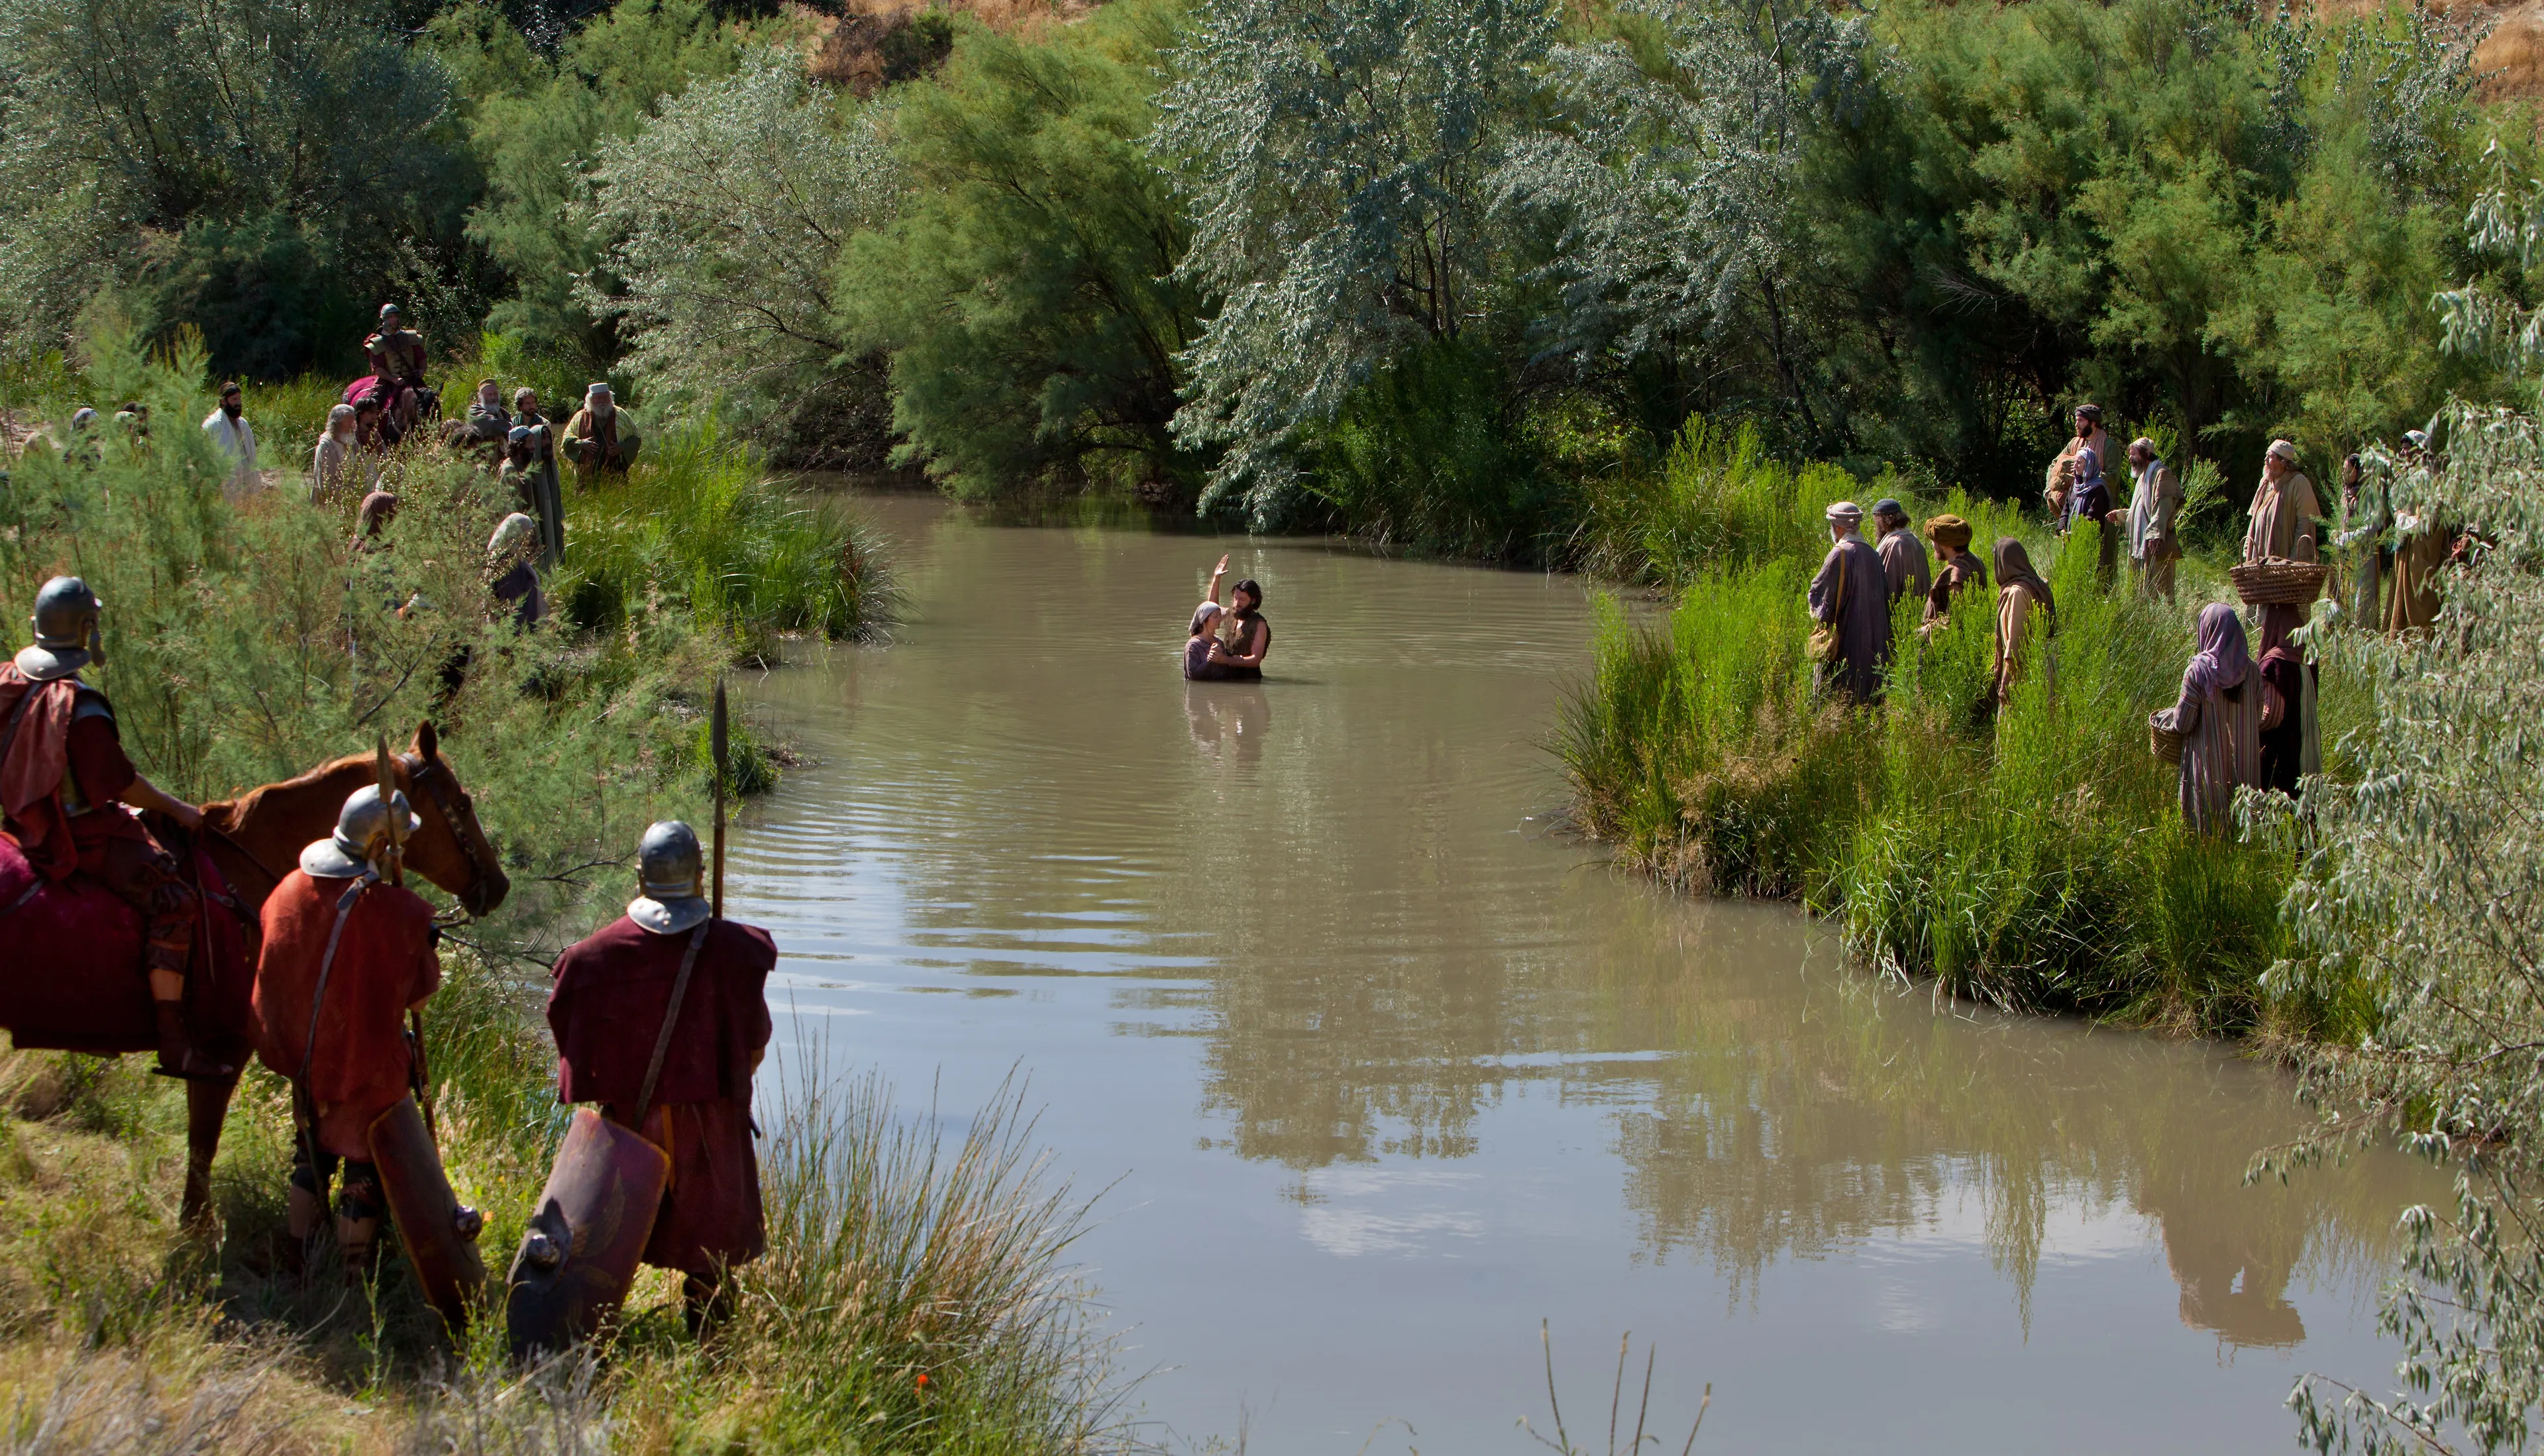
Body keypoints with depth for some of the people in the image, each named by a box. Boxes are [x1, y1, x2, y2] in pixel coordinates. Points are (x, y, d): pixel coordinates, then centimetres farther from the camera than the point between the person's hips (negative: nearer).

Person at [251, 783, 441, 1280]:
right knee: (364, 1167, 11)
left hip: (301, 1060, 5)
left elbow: (275, 970, 4)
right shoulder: (401, 913, -24)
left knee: (311, 1156, 24)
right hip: (369, 1069, -5)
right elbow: (418, 998, -15)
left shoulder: (289, 891, -9)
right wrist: (426, 944, 1)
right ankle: (354, 1274, 20)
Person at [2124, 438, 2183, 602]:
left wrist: (2155, 534, -31)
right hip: (2141, 544, 10)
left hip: (2156, 545, -10)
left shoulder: (2161, 475, -9)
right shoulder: (2144, 476, 23)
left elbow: (2162, 509, -21)